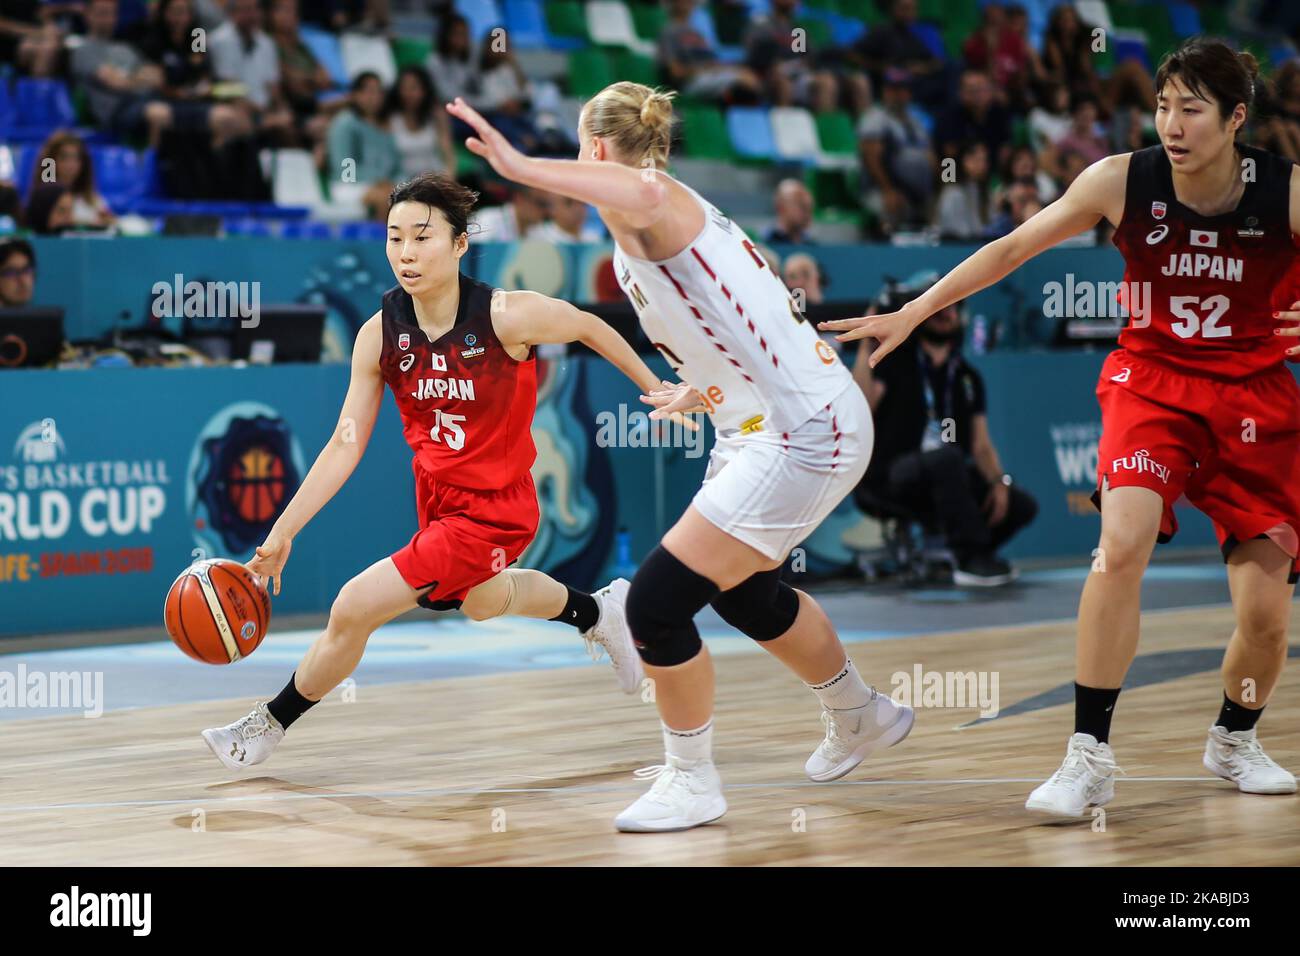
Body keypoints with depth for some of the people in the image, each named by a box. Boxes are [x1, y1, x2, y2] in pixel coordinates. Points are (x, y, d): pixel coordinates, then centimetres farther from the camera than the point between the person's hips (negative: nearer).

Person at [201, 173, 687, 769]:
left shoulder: (507, 316, -25)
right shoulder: (380, 334, -13)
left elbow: (590, 328, -5)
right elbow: (345, 444, -8)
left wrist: (655, 386, 6)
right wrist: (284, 530, -12)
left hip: (494, 511, -6)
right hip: (437, 494, 6)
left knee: (354, 609, -15)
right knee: (482, 602, 33)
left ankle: (271, 724, 8)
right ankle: (597, 612, 62)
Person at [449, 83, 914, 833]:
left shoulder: (658, 210, -15)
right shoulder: (663, 222, 15)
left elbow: (643, 194, -43)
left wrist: (521, 167, -45)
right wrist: (700, 394, 34)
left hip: (802, 438, -11)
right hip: (792, 425, 11)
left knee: (657, 604, -10)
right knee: (745, 595, 30)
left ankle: (691, 780, 8)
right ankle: (861, 719, 52)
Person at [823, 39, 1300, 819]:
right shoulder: (1122, 181, -11)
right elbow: (1013, 249, 1)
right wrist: (913, 313, 1)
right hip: (1152, 382, 0)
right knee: (1122, 544, -27)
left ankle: (1235, 740, 29)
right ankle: (1090, 756, -18)